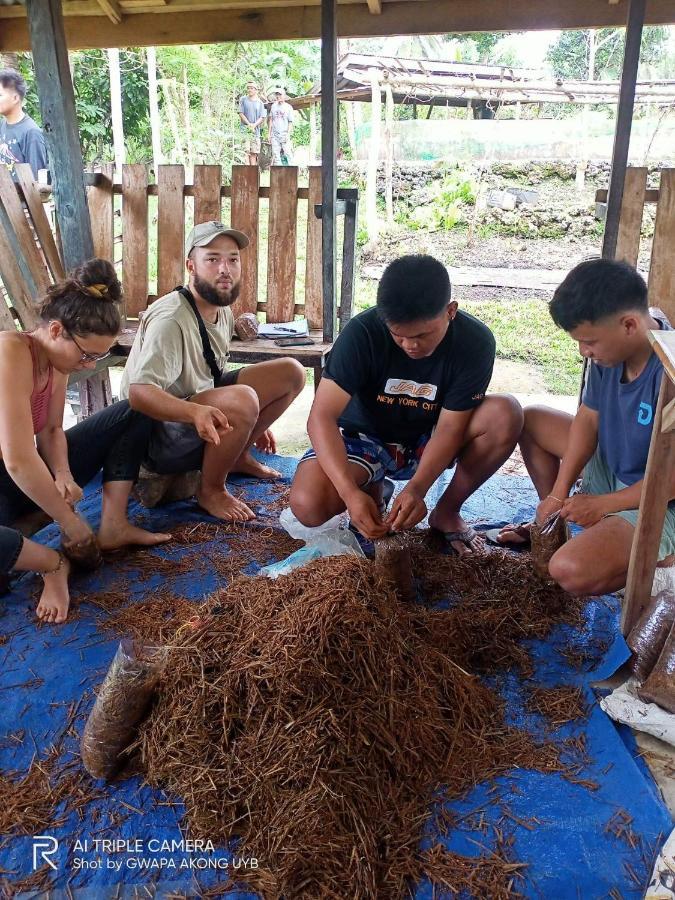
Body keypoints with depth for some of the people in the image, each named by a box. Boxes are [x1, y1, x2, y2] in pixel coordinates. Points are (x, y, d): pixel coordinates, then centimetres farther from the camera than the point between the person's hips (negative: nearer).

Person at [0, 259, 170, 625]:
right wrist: (68, 520, -22)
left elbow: (51, 431, 3)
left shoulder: (57, 358, -2)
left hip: (32, 478, 8)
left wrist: (62, 475, -18)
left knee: (132, 415, 5)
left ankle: (113, 527, -4)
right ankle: (55, 563, -16)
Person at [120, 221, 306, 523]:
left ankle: (237, 457, 14)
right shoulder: (170, 319, -25)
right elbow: (139, 393, -35)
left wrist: (251, 422, 19)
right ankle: (211, 490, -12)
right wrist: (196, 412, -52)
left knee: (291, 373, 0)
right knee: (242, 399, -37)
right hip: (158, 433, -9)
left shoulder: (223, 311, 4)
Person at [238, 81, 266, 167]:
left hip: (256, 130, 2)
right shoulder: (243, 100, 7)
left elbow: (262, 117, 6)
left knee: (254, 153, -1)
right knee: (246, 151, -13)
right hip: (245, 129, -2)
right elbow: (241, 113, 1)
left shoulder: (260, 103, 11)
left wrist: (254, 125, -11)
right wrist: (249, 124, -11)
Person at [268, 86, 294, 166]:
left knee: (287, 153, -11)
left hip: (284, 134, -3)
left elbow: (290, 122, 1)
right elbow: (271, 120, 17)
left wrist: (288, 135, -9)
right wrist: (269, 133, 10)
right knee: (276, 154, -1)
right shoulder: (273, 106, 13)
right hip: (274, 134, 3)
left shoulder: (288, 107, 3)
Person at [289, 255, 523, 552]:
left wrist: (417, 488, -37)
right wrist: (352, 493, -42)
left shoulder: (475, 342, -21)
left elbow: (450, 426, -20)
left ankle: (447, 511, -6)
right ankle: (373, 490, 5)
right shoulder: (362, 332, -26)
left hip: (427, 440, 2)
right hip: (365, 437, -1)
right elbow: (322, 417, -29)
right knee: (307, 505, -30)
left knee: (506, 415, -27)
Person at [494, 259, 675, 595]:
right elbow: (587, 419, -1)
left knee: (570, 572, -29)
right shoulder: (609, 351, -9)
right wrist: (558, 495, -7)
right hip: (611, 467, 8)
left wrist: (602, 504, -18)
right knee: (530, 419, 9)